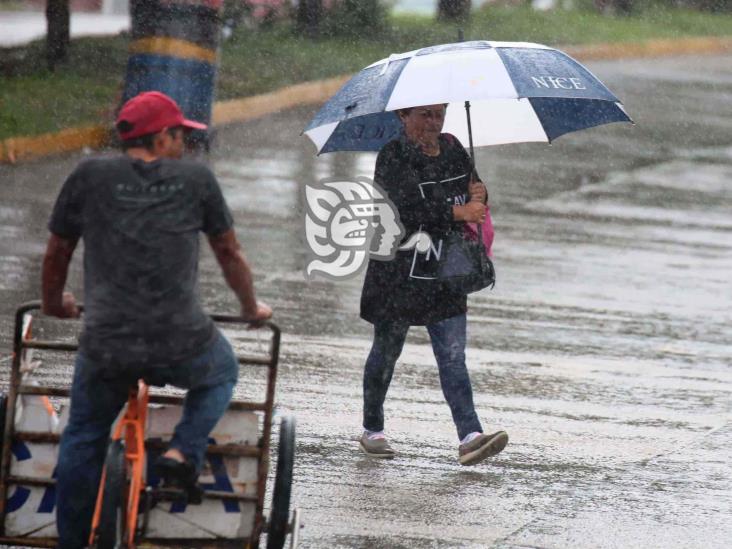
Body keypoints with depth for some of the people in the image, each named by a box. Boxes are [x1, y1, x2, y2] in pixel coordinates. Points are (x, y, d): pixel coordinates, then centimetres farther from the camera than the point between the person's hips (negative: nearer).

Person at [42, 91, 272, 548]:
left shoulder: (90, 177, 5)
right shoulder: (196, 179, 4)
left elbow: (57, 253, 15)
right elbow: (231, 255, 15)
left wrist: (54, 303, 36)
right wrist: (252, 309, 33)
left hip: (105, 349, 1)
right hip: (181, 346, -1)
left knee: (84, 438, 22)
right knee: (221, 374, 32)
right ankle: (184, 451, 12)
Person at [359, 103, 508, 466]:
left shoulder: (452, 149, 9)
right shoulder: (392, 157, -10)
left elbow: (472, 186, 18)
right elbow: (410, 205, -24)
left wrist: (479, 195, -6)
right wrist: (458, 211, -27)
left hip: (445, 276, 5)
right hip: (398, 275, -5)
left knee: (453, 357, -4)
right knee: (386, 352, 10)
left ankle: (470, 436, -13)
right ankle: (372, 430, 25)